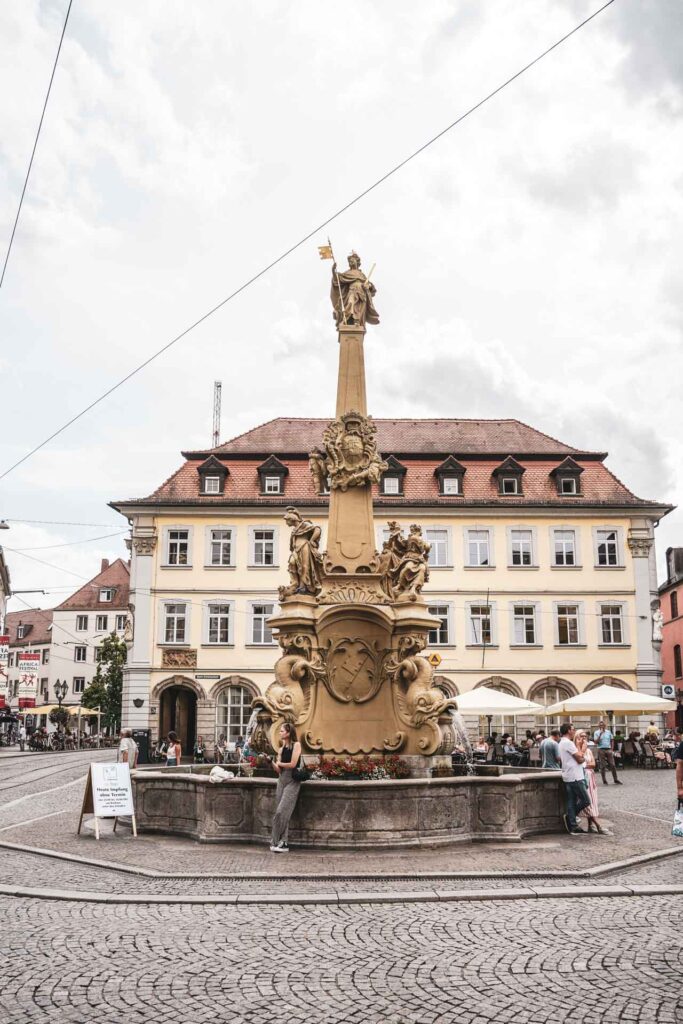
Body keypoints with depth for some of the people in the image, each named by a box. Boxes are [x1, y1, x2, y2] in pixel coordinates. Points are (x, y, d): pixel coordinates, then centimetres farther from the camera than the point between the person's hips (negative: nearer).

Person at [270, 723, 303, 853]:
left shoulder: (296, 745, -4)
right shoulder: (281, 749, 13)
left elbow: (293, 764, -13)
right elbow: (278, 770, 9)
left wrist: (280, 763, 0)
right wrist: (272, 762, -9)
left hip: (292, 781, -6)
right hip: (282, 780, 6)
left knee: (282, 811, -11)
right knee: (280, 813, 3)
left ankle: (278, 842, -2)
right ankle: (282, 843, 7)